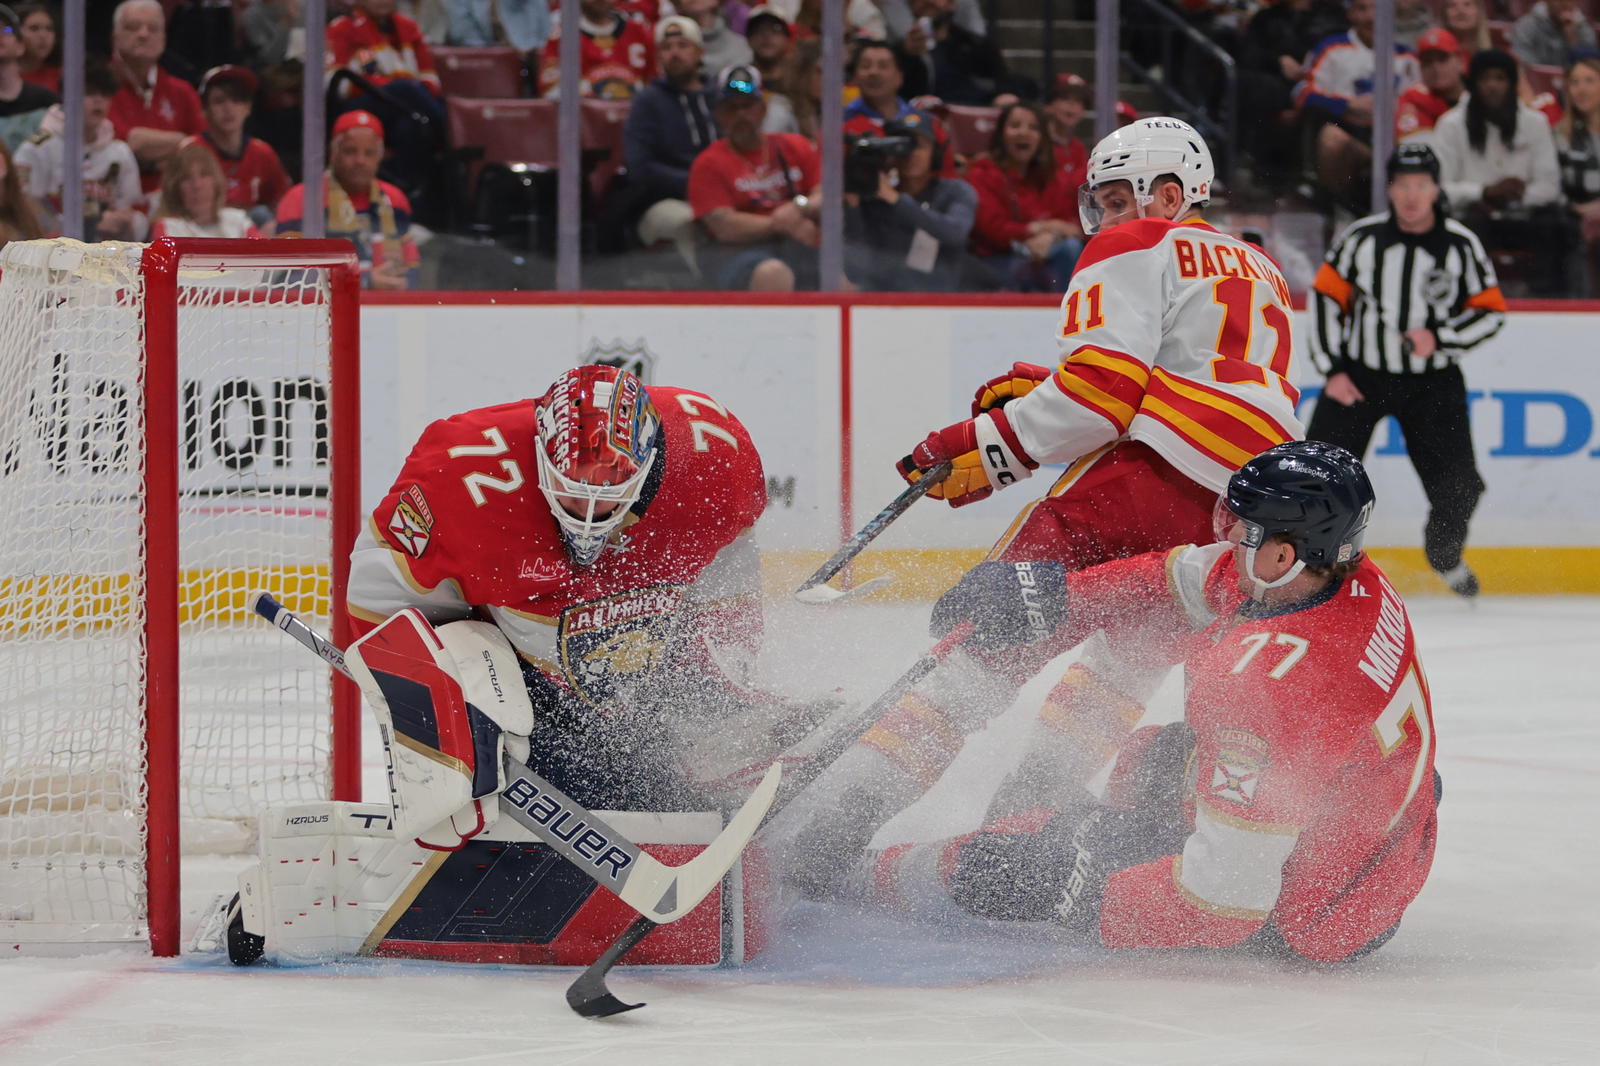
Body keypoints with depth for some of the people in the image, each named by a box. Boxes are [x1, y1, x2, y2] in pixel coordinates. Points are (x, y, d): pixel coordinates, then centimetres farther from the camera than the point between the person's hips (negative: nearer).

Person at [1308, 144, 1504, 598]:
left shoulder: (1461, 245, -6)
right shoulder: (1361, 238, -7)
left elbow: (1491, 312, -2)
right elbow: (1327, 297, 0)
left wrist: (1439, 337, -18)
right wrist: (1333, 370, -5)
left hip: (1433, 381, 0)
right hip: (1360, 373, 0)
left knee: (1457, 484, -4)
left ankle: (1444, 555, 26)